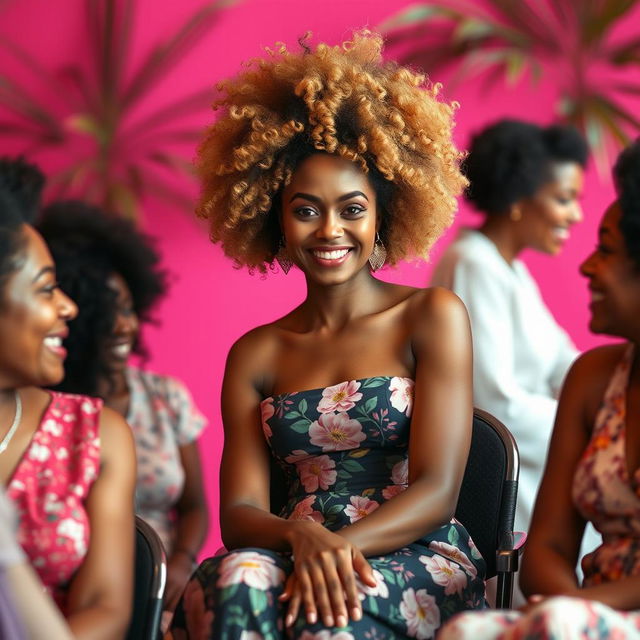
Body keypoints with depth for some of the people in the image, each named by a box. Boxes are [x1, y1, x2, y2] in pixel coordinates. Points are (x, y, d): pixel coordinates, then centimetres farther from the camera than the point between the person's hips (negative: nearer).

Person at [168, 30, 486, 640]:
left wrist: (340, 546, -22)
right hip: (294, 559, 3)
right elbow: (239, 511, 5)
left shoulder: (432, 317, 6)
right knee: (240, 579, -34)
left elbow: (436, 491, -4)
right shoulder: (255, 354, 15)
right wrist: (302, 536, -19)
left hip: (421, 563, -3)